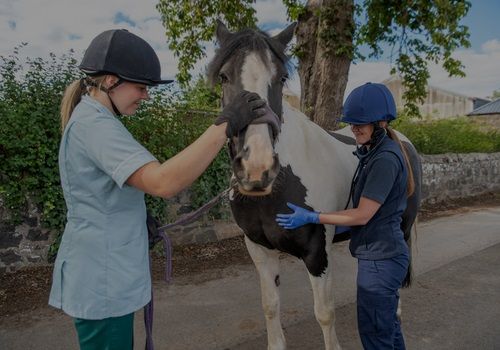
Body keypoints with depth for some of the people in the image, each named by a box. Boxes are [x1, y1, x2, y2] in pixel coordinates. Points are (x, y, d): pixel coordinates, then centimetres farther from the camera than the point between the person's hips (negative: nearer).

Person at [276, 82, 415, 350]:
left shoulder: (385, 159, -23)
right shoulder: (375, 152, 8)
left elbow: (362, 215, -22)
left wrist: (311, 217, -18)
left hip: (380, 258, -10)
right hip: (383, 255, 10)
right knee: (387, 325, 24)